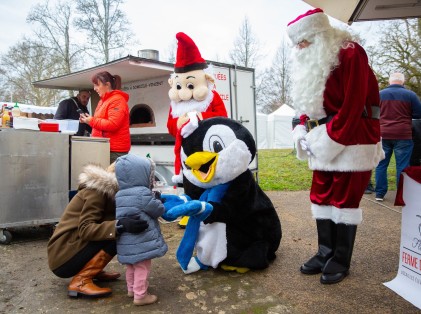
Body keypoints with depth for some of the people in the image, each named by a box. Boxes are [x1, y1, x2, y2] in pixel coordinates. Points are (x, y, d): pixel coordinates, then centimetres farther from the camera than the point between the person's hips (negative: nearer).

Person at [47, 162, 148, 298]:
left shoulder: (107, 192, 11)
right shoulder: (97, 191, -17)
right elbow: (85, 229, -27)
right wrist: (120, 226, -39)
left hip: (72, 251, 9)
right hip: (62, 258, -9)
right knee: (115, 236, -21)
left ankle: (93, 271, 12)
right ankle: (80, 281, -16)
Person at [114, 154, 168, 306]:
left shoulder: (119, 195, 6)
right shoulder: (143, 194, -19)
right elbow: (159, 210, -10)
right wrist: (157, 199, 12)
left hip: (126, 240, 8)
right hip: (140, 241, -8)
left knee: (131, 266, 23)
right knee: (142, 267, 5)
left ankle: (131, 289, 39)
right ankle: (140, 295, 14)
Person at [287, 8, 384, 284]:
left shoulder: (351, 54, -12)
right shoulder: (311, 62, 13)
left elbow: (353, 106, -19)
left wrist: (329, 140, -19)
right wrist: (304, 134, -2)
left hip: (351, 140, -8)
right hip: (324, 142, 8)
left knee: (345, 199, -2)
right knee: (322, 197, 9)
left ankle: (341, 260, 12)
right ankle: (326, 253, 22)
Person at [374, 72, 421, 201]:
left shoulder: (379, 94, 4)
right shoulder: (410, 94, -3)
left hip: (383, 135, 2)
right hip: (403, 135, -2)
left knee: (381, 165, 9)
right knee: (402, 167, 3)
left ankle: (379, 193, 11)